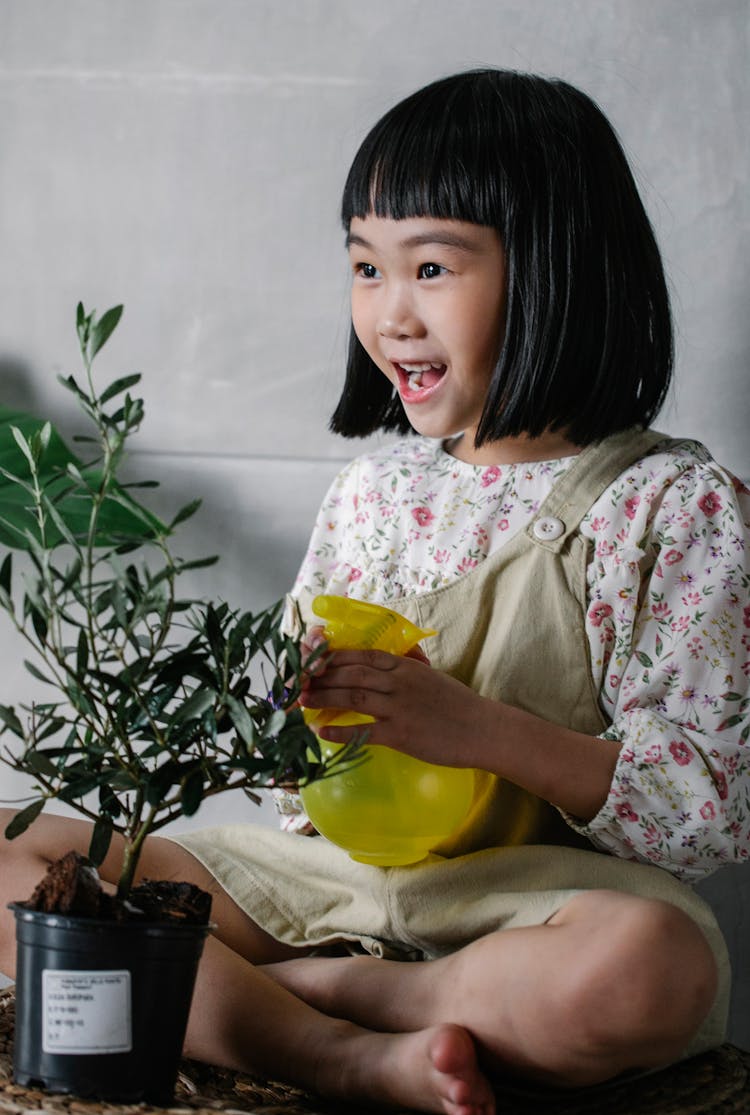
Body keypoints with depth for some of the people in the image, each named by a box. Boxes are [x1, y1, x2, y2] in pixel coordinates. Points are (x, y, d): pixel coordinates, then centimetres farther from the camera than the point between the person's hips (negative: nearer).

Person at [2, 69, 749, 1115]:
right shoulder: (374, 488, 12)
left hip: (530, 899, -5)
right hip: (333, 869, 5)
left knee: (651, 968, -40)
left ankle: (297, 987, -17)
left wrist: (479, 729, -21)